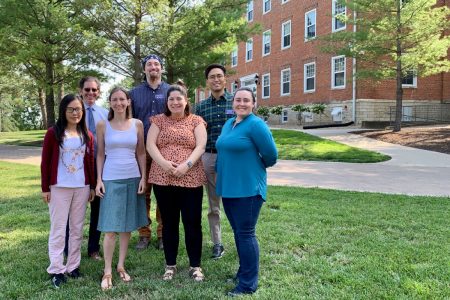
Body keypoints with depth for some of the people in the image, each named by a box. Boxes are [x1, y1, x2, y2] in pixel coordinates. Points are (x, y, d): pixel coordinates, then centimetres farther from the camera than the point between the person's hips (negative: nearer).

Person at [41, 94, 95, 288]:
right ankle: (56, 270, 9)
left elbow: (90, 162, 9)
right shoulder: (53, 133, -4)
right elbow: (45, 162, -3)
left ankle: (73, 265, 21)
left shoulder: (87, 135, 6)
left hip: (82, 187, 3)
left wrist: (92, 186, 8)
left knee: (77, 228, 10)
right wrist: (45, 188, -5)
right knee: (58, 229, 3)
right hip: (59, 187, -3)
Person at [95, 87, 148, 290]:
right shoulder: (103, 125, 1)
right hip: (111, 179, -2)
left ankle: (121, 266, 22)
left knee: (128, 225, 8)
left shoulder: (137, 124, 4)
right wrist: (99, 180, -2)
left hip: (132, 178, 2)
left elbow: (141, 153, 7)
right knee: (110, 228, -4)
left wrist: (143, 178, 0)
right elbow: (100, 154, 4)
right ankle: (107, 271, 8)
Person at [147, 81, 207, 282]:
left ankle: (195, 266, 18)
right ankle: (170, 265, 24)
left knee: (193, 222, 3)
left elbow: (200, 147, -4)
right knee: (169, 223, 11)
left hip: (191, 179, -1)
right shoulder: (159, 120, 10)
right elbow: (150, 145, 0)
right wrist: (164, 163, -16)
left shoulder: (196, 121, 6)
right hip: (162, 179, 2)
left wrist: (186, 165, -18)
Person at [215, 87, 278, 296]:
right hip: (228, 187, 8)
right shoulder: (228, 124, 13)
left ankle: (248, 284, 6)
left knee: (246, 234, -3)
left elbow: (271, 155, -13)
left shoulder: (256, 125, -13)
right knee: (238, 232, 16)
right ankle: (244, 272, 30)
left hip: (248, 188, -8)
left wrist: (256, 167, 4)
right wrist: (222, 177, 20)